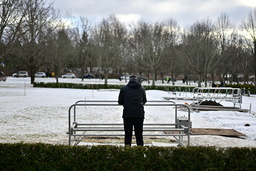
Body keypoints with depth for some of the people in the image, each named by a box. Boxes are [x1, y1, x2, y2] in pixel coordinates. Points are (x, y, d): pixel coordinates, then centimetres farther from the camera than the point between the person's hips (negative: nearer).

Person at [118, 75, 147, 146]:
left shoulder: (124, 89, 6)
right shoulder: (141, 89, 9)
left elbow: (120, 102, 13)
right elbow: (144, 101, 20)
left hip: (127, 114, -1)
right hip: (139, 114, 1)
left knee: (128, 135, 6)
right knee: (139, 135, 8)